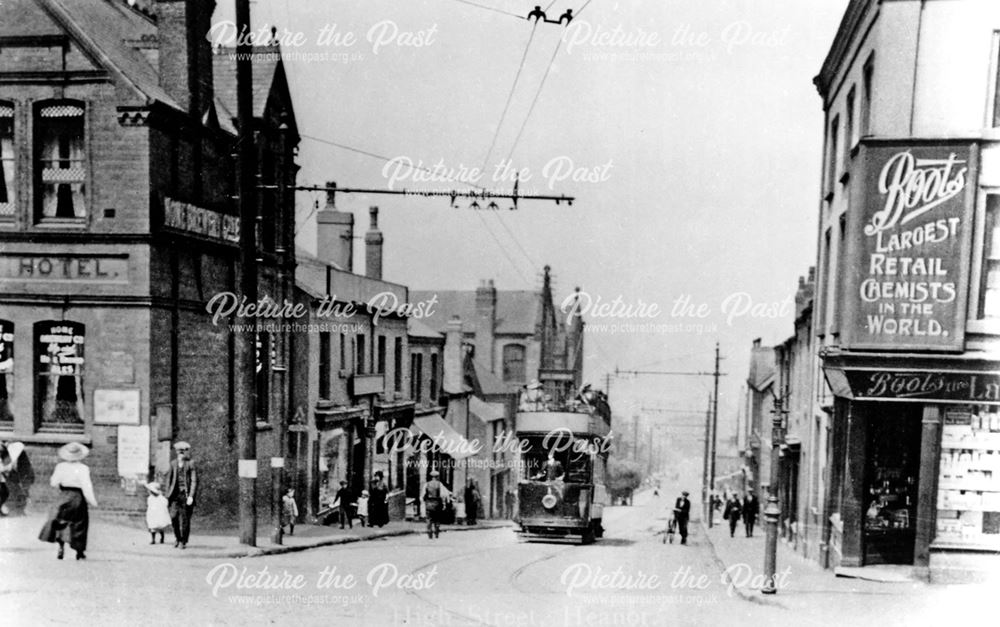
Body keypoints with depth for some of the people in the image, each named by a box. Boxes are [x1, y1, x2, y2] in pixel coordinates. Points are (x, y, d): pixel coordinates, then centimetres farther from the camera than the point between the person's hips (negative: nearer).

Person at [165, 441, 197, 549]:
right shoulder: (173, 464, 9)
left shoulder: (191, 464, -3)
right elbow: (169, 479, 15)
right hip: (176, 494, 3)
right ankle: (177, 537, 15)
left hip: (186, 494, -3)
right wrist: (168, 494, 9)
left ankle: (183, 542, 12)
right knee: (174, 516, -8)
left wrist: (191, 496, -13)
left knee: (185, 519, 0)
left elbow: (194, 481, -6)